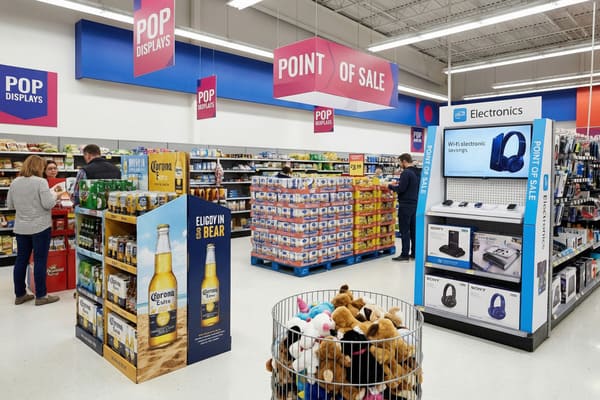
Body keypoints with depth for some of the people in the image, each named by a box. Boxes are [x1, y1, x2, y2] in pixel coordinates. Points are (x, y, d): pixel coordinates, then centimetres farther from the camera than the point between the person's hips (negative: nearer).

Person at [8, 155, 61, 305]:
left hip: (21, 228, 6)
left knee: (21, 260, 12)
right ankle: (41, 296, 6)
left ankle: (19, 295, 21)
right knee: (40, 261, 0)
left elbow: (10, 205, 13)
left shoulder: (14, 183, 6)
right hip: (40, 227, -6)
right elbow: (48, 204, -18)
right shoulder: (40, 182, -14)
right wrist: (54, 194, 0)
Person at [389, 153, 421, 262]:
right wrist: (400, 184, 15)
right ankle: (414, 253, 18)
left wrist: (391, 186, -2)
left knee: (405, 230, -4)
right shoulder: (418, 172, 12)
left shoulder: (406, 173, -16)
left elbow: (400, 189, -19)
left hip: (406, 205, -9)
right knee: (413, 229, 12)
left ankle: (405, 254, -1)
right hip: (415, 204, 9)